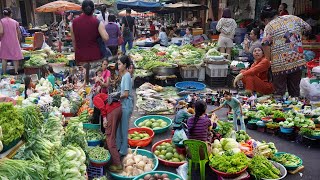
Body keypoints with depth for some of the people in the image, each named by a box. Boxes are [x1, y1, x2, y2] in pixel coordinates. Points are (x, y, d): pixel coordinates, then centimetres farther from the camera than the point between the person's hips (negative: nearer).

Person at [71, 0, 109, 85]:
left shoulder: (75, 22, 2)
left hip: (80, 56, 3)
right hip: (95, 55, -2)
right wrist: (103, 28, 3)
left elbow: (73, 40, 9)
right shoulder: (97, 22, -8)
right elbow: (106, 38, -17)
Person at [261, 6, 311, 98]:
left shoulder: (269, 26, -5)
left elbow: (266, 45, -16)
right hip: (298, 61, 4)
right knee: (295, 91, 16)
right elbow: (308, 28, 18)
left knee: (279, 93, 6)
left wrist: (268, 60, -5)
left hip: (280, 64, -4)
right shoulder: (293, 18, 8)